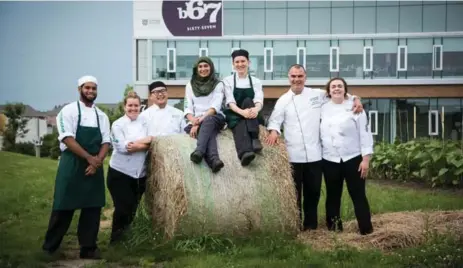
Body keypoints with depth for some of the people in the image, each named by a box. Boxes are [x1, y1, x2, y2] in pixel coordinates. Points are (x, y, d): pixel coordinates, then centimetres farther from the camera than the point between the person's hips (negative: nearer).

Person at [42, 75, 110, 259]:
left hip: (94, 166, 5)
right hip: (72, 164, -4)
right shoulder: (69, 111, -4)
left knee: (93, 207, 4)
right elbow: (67, 139, -14)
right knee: (64, 206, 0)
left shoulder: (101, 116, 11)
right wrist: (89, 157, -18)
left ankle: (88, 247, 13)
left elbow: (105, 142, 6)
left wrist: (97, 162, -11)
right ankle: (50, 245, 15)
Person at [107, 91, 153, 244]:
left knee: (135, 207, 10)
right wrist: (144, 141, -15)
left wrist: (135, 145, -19)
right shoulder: (118, 124, -6)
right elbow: (122, 147, -17)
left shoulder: (144, 123, 8)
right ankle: (116, 240, 10)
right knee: (123, 208, -6)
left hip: (139, 174, 5)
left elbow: (150, 145, -1)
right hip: (120, 173, -4)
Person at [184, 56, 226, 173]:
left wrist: (202, 118, -22)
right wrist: (194, 121, -17)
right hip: (196, 121, 1)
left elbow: (215, 106, -5)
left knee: (208, 121, -38)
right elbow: (188, 107, 5)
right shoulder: (190, 85, 17)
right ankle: (214, 160, -63)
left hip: (215, 118, -1)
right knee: (209, 132, -35)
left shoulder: (218, 84, 10)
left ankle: (199, 151, -62)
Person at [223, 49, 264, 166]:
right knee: (241, 124, -37)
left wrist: (256, 109, -34)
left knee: (247, 101, -29)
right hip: (235, 115, -2)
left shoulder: (256, 81, 10)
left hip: (251, 116, 2)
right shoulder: (228, 80, 6)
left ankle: (254, 139, -43)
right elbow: (230, 102, -9)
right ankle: (245, 153, -68)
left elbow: (259, 99, -8)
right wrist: (242, 112, -31)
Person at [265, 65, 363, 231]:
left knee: (313, 191, 10)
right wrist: (273, 130, -24)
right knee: (294, 192, 4)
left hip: (314, 154, 2)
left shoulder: (317, 94, 9)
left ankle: (311, 224, 23)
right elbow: (275, 119, -2)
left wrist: (355, 99, -1)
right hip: (294, 155, -2)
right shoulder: (284, 100, 5)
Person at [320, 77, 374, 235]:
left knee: (358, 195, 0)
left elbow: (364, 133, -4)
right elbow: (318, 133, 8)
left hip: (353, 158, -2)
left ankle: (366, 229, 6)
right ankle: (334, 228, 22)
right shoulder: (323, 109, 6)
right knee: (333, 196, 11)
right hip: (330, 160, 3)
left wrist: (366, 158, -9)